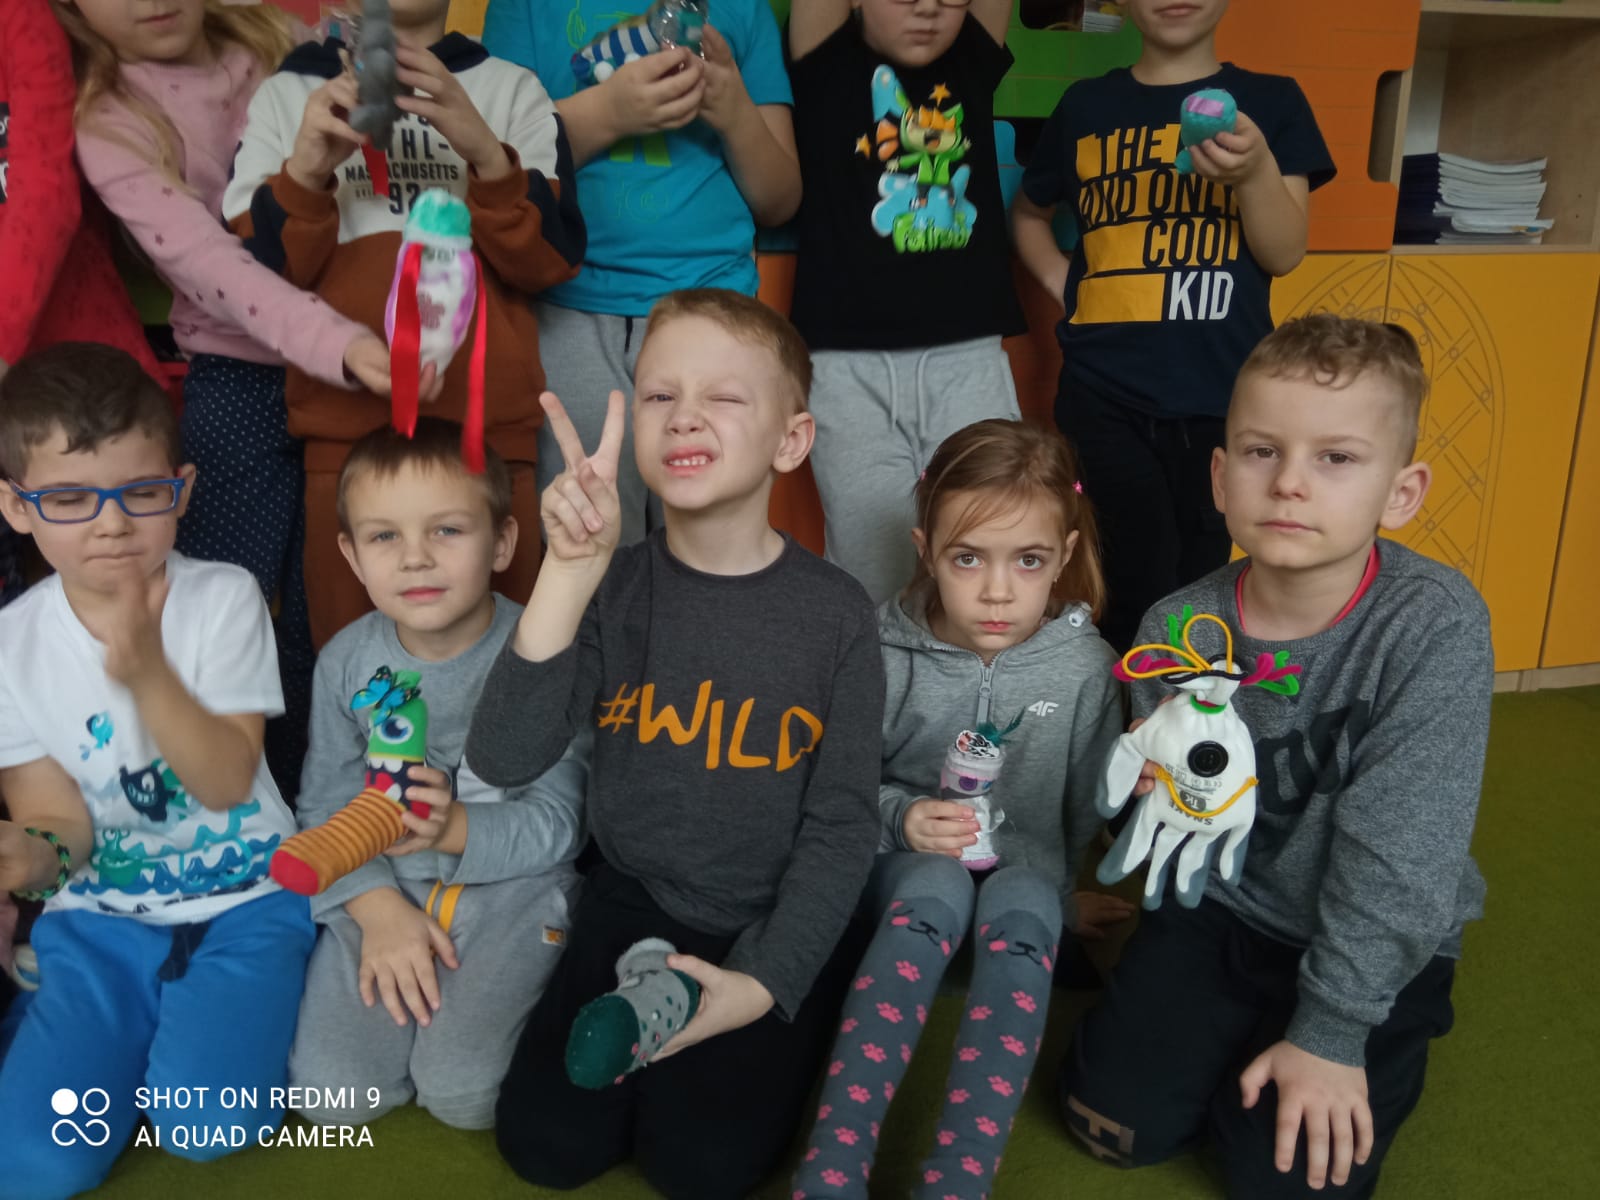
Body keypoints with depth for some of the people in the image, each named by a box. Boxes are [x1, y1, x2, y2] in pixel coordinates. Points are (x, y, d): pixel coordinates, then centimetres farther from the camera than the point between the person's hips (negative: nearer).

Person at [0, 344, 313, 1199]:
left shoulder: (223, 597, -11)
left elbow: (227, 783, -16)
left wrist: (148, 671, -33)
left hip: (241, 901, -2)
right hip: (97, 915, 2)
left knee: (203, 1126, -22)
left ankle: (217, 1020, 10)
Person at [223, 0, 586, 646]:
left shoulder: (513, 89, 10)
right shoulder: (285, 93, 11)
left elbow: (553, 259, -2)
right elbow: (247, 272, 1)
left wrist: (486, 153, -19)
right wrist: (306, 170, -16)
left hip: (489, 421, 0)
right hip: (345, 422, 0)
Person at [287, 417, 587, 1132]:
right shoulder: (346, 662, -1)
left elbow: (559, 821, -12)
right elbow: (325, 807, 1)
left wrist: (455, 830, -29)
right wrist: (380, 909, -14)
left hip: (511, 888, -3)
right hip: (381, 887, 4)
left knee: (463, 1094, -19)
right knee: (331, 1094, -9)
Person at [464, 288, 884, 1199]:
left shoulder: (836, 612, -13)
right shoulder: (616, 587, -9)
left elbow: (843, 825, -8)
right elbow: (504, 762, -23)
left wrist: (763, 984, -18)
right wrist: (570, 573, -34)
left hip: (777, 926, -2)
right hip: (635, 903, 2)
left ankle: (783, 1042, 15)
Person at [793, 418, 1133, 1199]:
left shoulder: (1085, 667, -6)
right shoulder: (887, 652, -9)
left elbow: (1089, 809, 8)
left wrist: (1066, 892, 17)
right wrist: (900, 815, -20)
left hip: (1027, 872, 1)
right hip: (911, 860, -1)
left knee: (1021, 910, -34)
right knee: (936, 889, -35)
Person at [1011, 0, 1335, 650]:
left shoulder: (1272, 101, 7)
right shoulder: (1085, 104, 10)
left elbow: (1285, 254, 0)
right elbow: (1028, 213, 25)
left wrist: (1255, 171, -18)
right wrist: (1061, 280, 6)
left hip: (1223, 396, 0)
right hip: (1103, 397, 0)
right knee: (1127, 602, -6)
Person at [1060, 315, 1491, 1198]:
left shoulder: (1436, 624, -25)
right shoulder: (1179, 628, -14)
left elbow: (1398, 846, -23)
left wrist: (1331, 1032, -20)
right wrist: (1154, 791, -25)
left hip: (1379, 944, -2)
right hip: (1221, 906, 3)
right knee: (1114, 1116, -3)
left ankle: (1383, 1052, 19)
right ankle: (1235, 1033, 25)